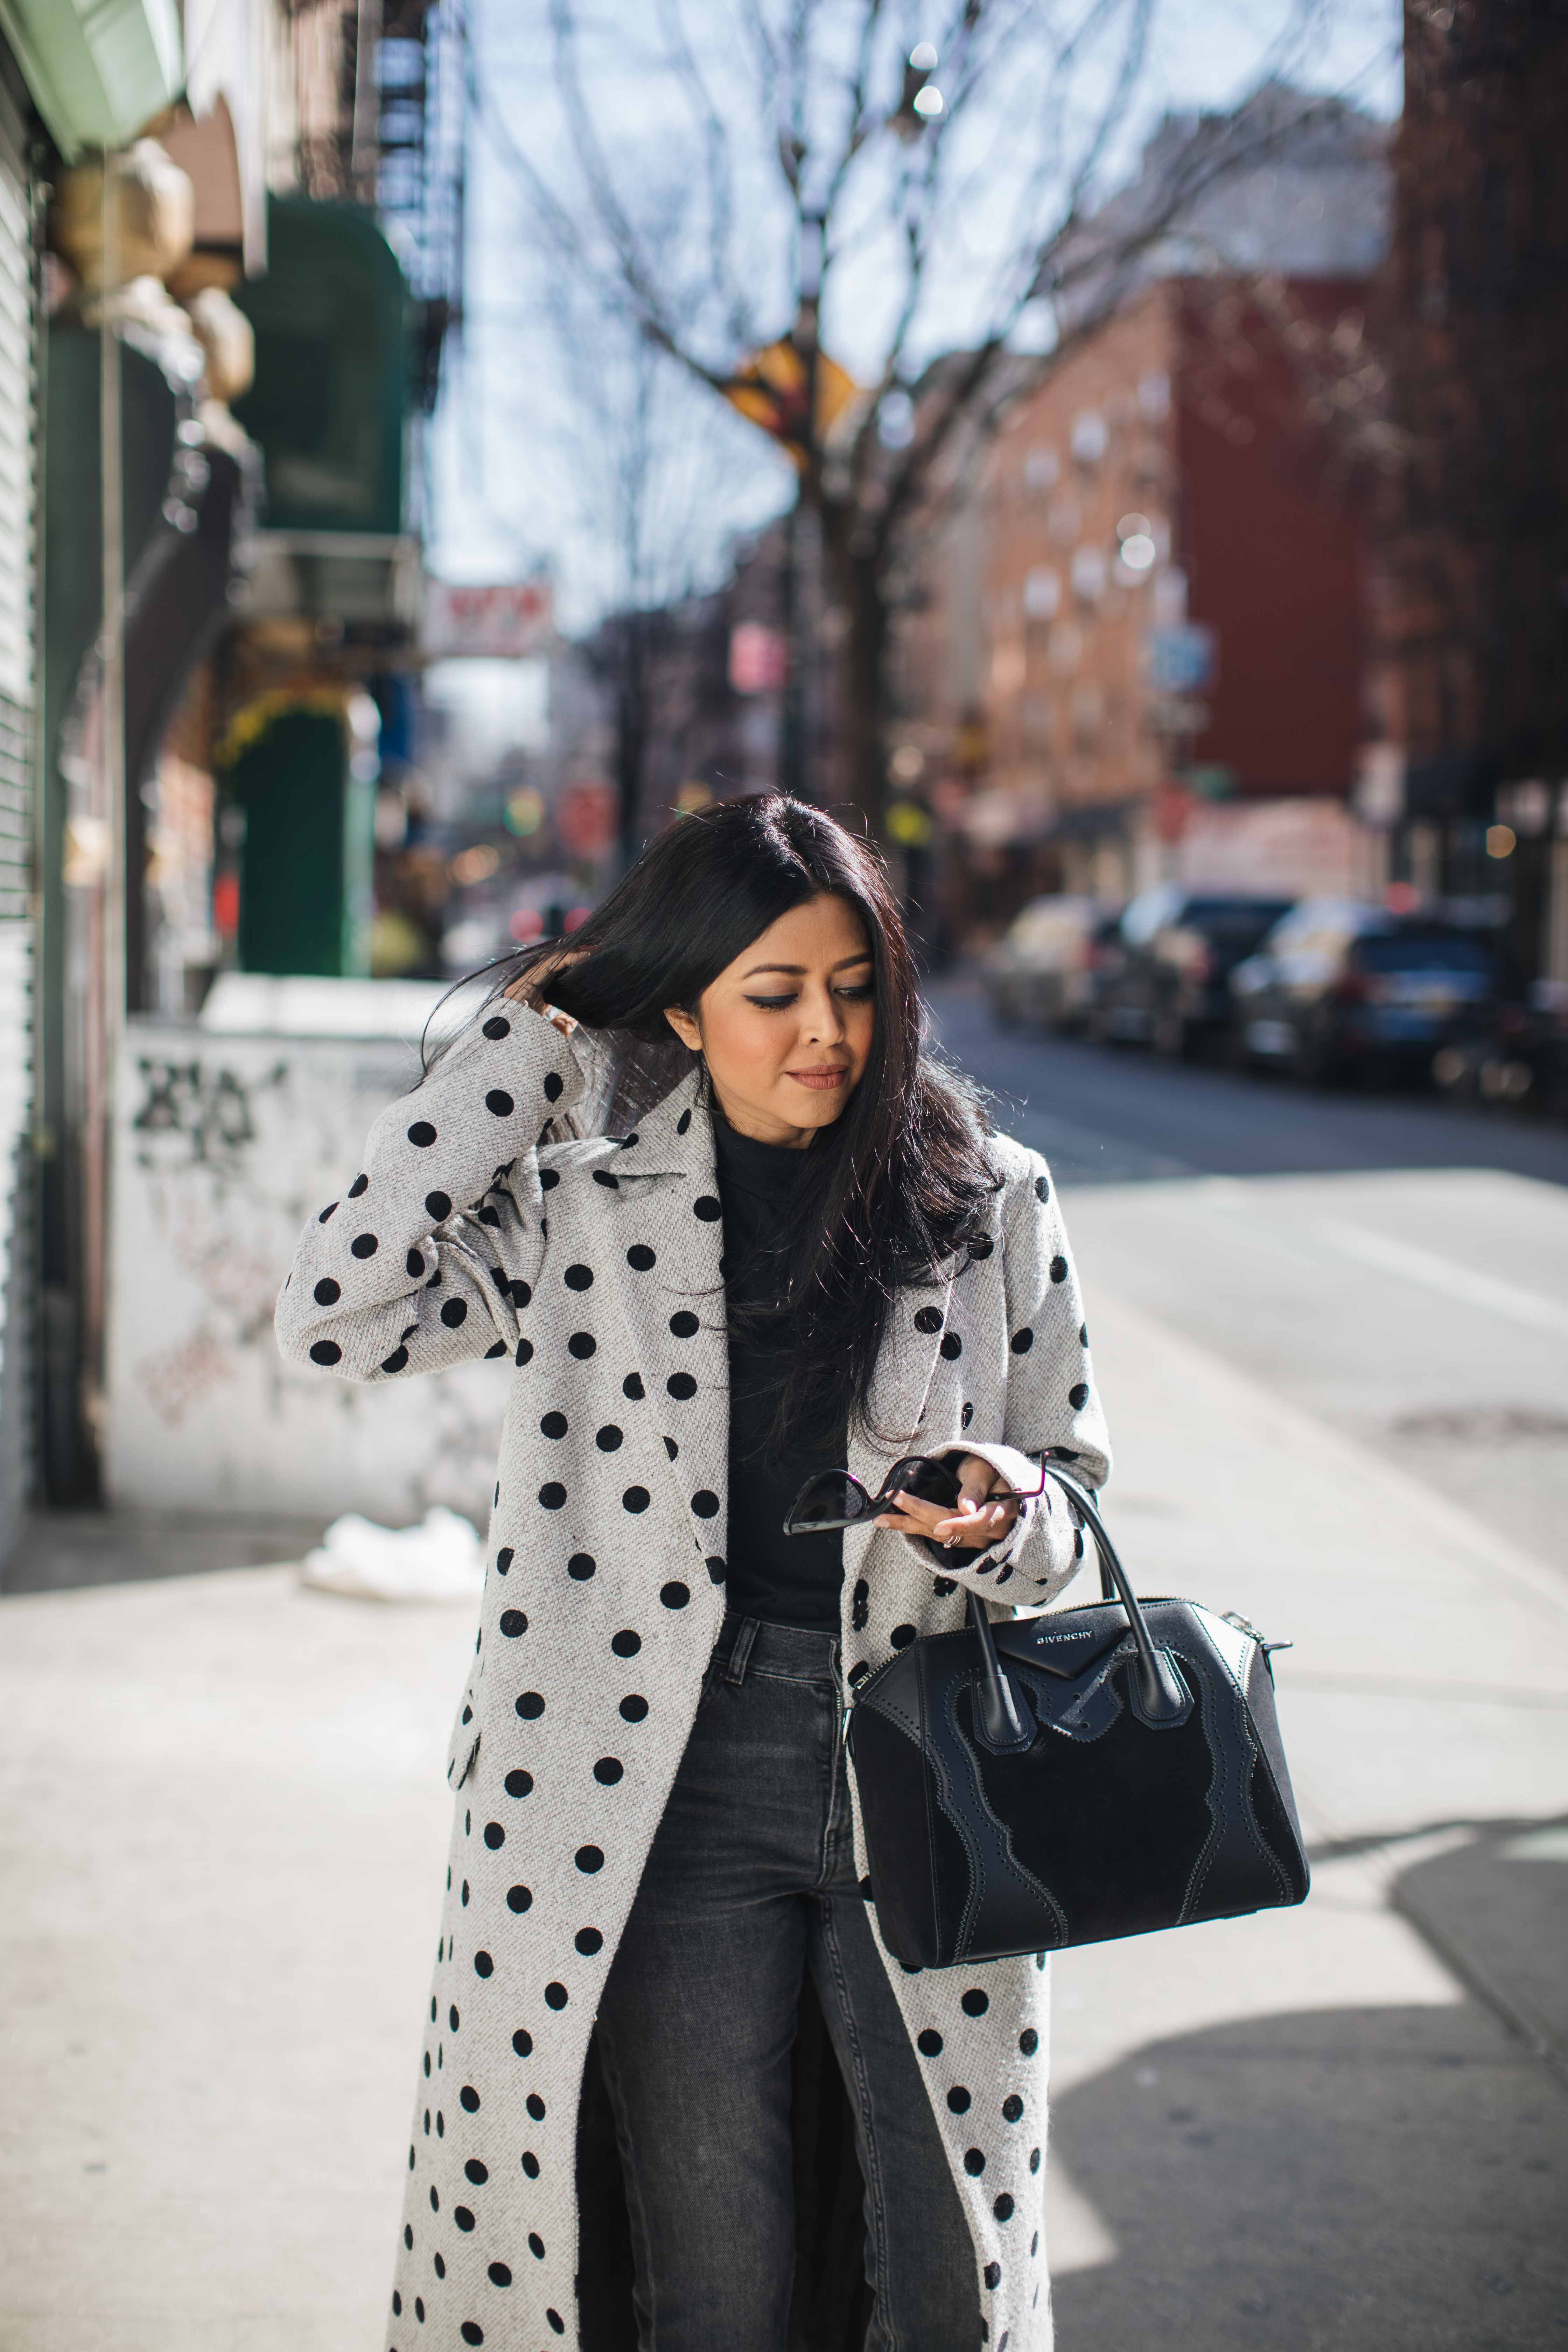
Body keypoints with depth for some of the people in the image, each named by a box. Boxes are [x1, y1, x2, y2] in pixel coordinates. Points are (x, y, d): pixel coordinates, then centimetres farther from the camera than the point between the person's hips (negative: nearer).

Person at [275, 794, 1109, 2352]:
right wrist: (515, 1049, -5)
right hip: (672, 1790, -1)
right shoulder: (584, 1205, 2)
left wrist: (1003, 1520, -12)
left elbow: (1073, 1473, 13)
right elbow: (338, 1315, -11)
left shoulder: (989, 1199, 4)